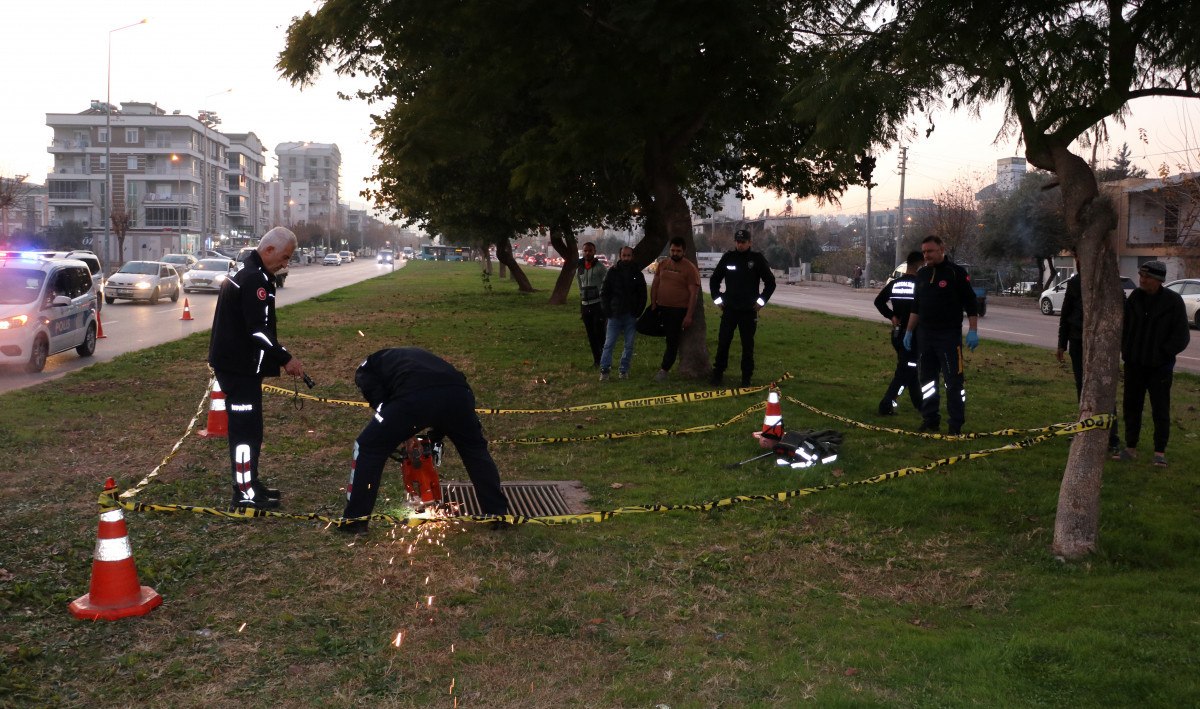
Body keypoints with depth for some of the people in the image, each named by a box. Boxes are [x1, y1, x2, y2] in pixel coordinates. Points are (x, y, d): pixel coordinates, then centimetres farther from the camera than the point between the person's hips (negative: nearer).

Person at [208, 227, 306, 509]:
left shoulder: (247, 273, 16)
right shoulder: (256, 279, -18)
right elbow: (258, 330, -24)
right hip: (240, 367, -11)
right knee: (246, 428, -5)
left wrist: (279, 355, 18)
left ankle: (250, 482, 27)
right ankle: (245, 493, 1)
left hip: (235, 362, 11)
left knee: (248, 427, 17)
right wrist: (286, 358, -17)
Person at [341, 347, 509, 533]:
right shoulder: (416, 355, 47)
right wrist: (436, 436, 42)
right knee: (475, 449, 30)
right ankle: (499, 515, 32)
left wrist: (393, 443, 25)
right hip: (457, 391, 5)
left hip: (415, 396, -4)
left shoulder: (366, 369, 33)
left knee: (368, 448, 17)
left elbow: (379, 402, 16)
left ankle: (354, 520, 21)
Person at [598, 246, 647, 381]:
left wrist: (638, 312, -2)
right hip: (615, 314, -1)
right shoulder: (612, 272, 1)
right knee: (609, 343, -4)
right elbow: (604, 293, 3)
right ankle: (604, 370, 0)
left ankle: (624, 370, 14)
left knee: (629, 345, 5)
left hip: (631, 316, 2)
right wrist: (607, 311, -5)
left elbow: (642, 294, 9)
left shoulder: (637, 273, 5)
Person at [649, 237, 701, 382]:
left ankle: (664, 370, 9)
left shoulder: (690, 268, -9)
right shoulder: (662, 265, 7)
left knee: (672, 342, -1)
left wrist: (689, 315, -15)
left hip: (678, 310, -5)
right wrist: (653, 304, 2)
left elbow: (693, 293, -11)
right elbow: (655, 285, 13)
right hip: (660, 307, 5)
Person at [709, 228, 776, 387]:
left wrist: (761, 301, -2)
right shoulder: (728, 257, 5)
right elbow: (714, 280, 15)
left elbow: (770, 282, 3)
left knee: (748, 345, 4)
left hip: (749, 310, -1)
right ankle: (717, 374, 9)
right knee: (723, 342, 0)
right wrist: (717, 299, 7)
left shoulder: (757, 259, -1)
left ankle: (746, 377, 11)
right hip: (729, 309, 2)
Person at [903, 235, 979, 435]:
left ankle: (956, 426, 1)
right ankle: (930, 422, 19)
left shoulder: (956, 272, -7)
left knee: (953, 381, -5)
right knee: (926, 380, 10)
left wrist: (973, 331, -13)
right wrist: (909, 332, 18)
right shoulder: (922, 274, 12)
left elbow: (971, 303, -7)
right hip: (924, 335, 6)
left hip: (949, 336, -6)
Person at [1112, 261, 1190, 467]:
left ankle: (1160, 452, 10)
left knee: (1160, 410, 2)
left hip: (1160, 366, -4)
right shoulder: (1135, 297, 1)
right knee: (1131, 405, 10)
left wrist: (1163, 353, -12)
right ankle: (1130, 448, 20)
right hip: (1134, 363, 4)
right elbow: (1124, 326, 12)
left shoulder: (1173, 301, -10)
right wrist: (1126, 350, 2)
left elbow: (1181, 336, -8)